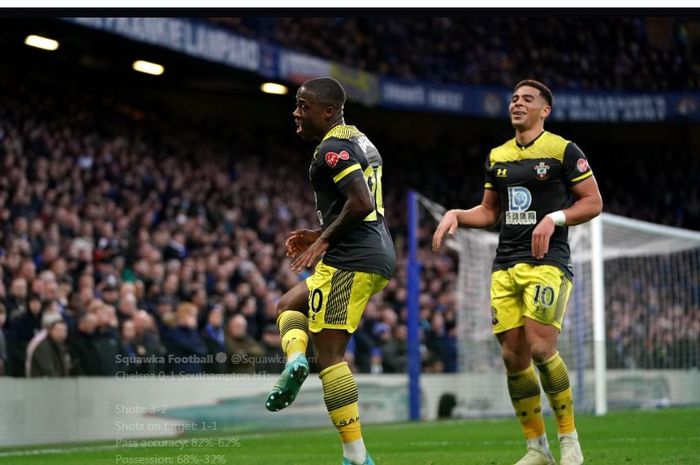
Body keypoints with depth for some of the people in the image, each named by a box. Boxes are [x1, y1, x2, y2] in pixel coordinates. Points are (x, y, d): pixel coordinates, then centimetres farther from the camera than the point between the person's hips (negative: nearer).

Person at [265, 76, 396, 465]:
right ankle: (295, 360, -2)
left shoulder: (332, 148, -12)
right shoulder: (360, 141, 19)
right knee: (289, 305, 26)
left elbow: (361, 203, -24)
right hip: (379, 256, 11)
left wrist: (324, 240, -14)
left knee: (330, 355, -7)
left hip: (351, 260, -11)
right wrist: (321, 236, 18)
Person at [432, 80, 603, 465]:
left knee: (540, 347, -17)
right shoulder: (497, 157, 16)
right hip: (505, 265, 6)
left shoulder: (563, 151, -1)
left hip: (547, 261, -6)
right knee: (513, 355, 0)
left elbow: (593, 202, -1)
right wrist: (456, 215, 5)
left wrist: (554, 219, -15)